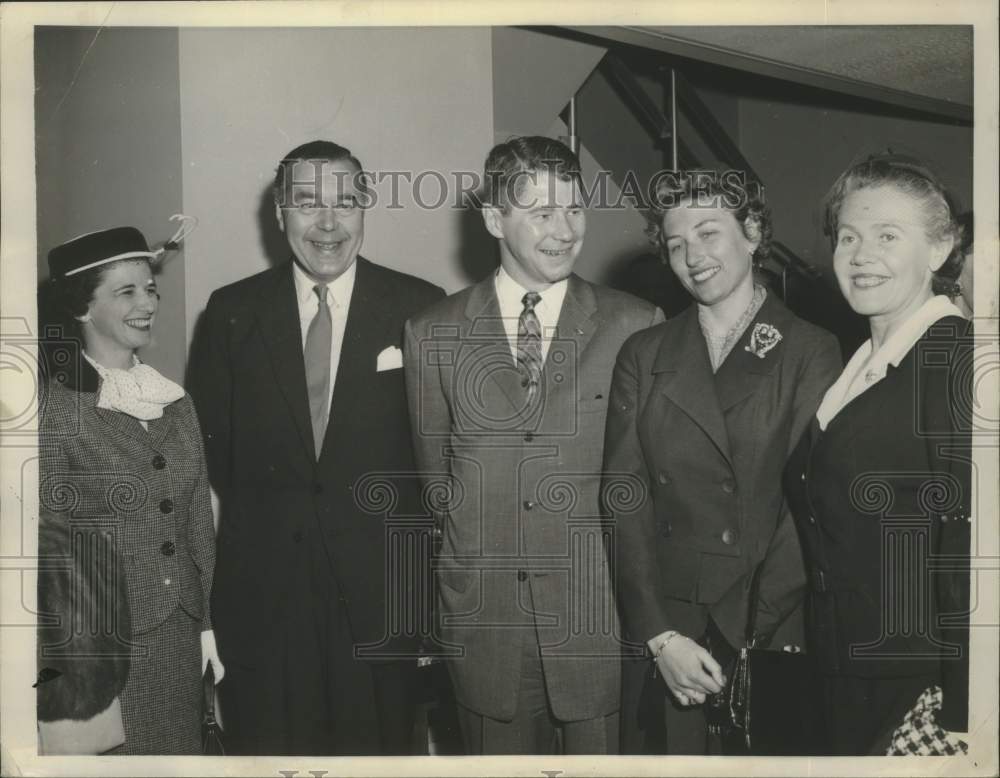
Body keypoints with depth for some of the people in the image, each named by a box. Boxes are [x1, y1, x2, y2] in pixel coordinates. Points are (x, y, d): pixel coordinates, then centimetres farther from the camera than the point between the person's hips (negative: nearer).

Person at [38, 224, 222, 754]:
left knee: (182, 750, 16)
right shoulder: (58, 409, -11)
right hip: (106, 642, -5)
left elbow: (198, 523, 9)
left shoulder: (176, 401, 6)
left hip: (182, 635, 5)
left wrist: (208, 624, 8)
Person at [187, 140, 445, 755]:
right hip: (260, 585, 1)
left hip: (382, 585, -1)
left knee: (380, 746, 12)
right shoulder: (232, 311, 3)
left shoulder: (421, 308, -2)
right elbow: (206, 444, 6)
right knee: (265, 746, 14)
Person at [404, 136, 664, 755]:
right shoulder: (434, 334, 1)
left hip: (602, 623, -1)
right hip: (485, 624, 1)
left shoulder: (637, 326, -3)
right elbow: (435, 475, 9)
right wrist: (470, 565, 9)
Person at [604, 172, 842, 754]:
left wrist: (750, 635, -16)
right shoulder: (644, 354, 4)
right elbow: (625, 494, -2)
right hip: (661, 626, 2)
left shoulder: (811, 352, -3)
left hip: (772, 626, -2)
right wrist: (661, 635, -11)